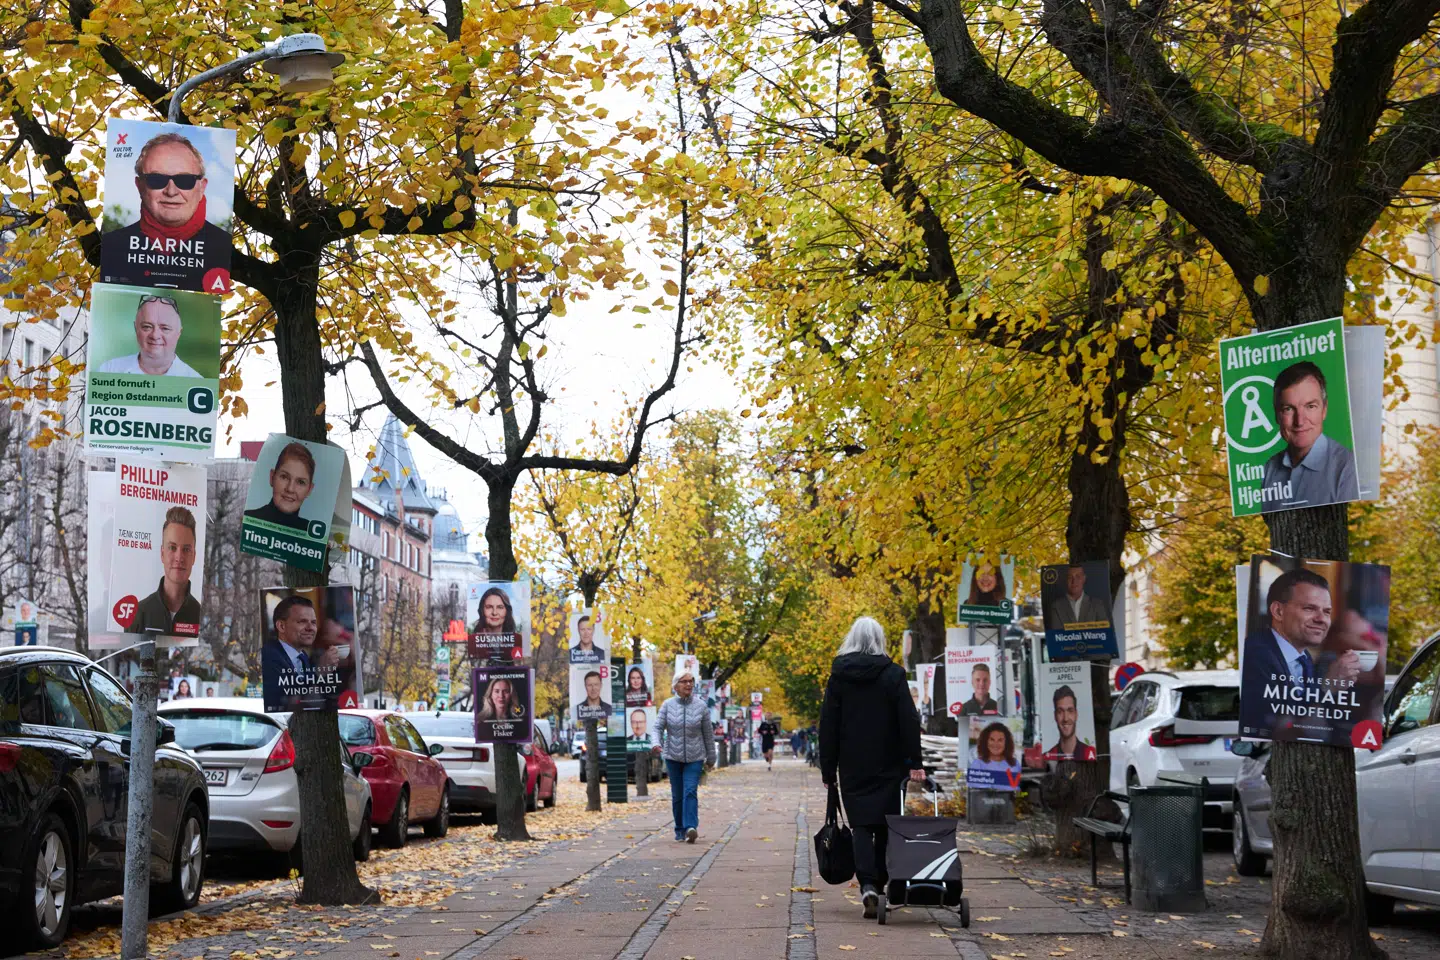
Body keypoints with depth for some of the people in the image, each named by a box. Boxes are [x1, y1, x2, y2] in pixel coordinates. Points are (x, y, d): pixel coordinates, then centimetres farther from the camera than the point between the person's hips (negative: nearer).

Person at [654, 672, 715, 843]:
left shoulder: (701, 706, -1)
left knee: (690, 792, -16)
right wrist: (657, 743, -25)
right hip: (673, 756, 1)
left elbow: (708, 733, 6)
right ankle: (680, 830, 17)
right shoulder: (667, 705, -1)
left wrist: (711, 758, 11)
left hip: (694, 757, -1)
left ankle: (691, 827, -25)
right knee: (677, 795, 7)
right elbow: (658, 726, -4)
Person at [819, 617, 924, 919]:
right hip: (888, 766, -1)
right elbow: (909, 721, -8)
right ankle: (880, 882, 18)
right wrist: (914, 763, -6)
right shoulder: (893, 674, -3)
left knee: (861, 826, -1)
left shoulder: (838, 676, 1)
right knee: (886, 825, 12)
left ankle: (868, 886, -19)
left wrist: (828, 769, 6)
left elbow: (828, 725, 2)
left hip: (853, 767, 1)